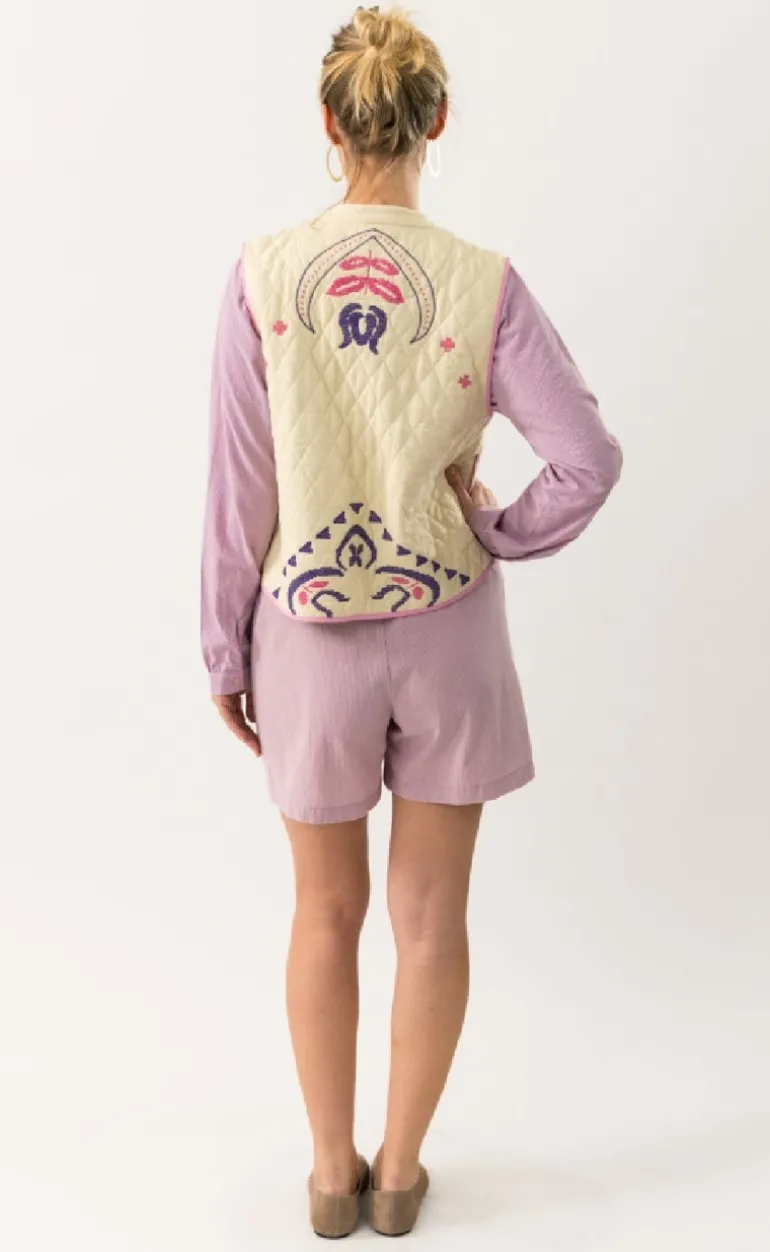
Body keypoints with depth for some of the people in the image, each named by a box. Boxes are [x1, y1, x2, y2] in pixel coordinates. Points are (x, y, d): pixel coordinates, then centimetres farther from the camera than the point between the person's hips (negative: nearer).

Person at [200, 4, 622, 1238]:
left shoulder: (262, 278, -10)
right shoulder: (485, 284, -10)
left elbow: (239, 491, -8)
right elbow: (589, 459, -16)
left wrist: (226, 650, 2)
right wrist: (497, 533, 2)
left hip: (313, 634, 0)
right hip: (447, 629, 0)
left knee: (327, 912, 19)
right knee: (431, 915, 16)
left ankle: (333, 1173, 35)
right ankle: (400, 1171, 34)